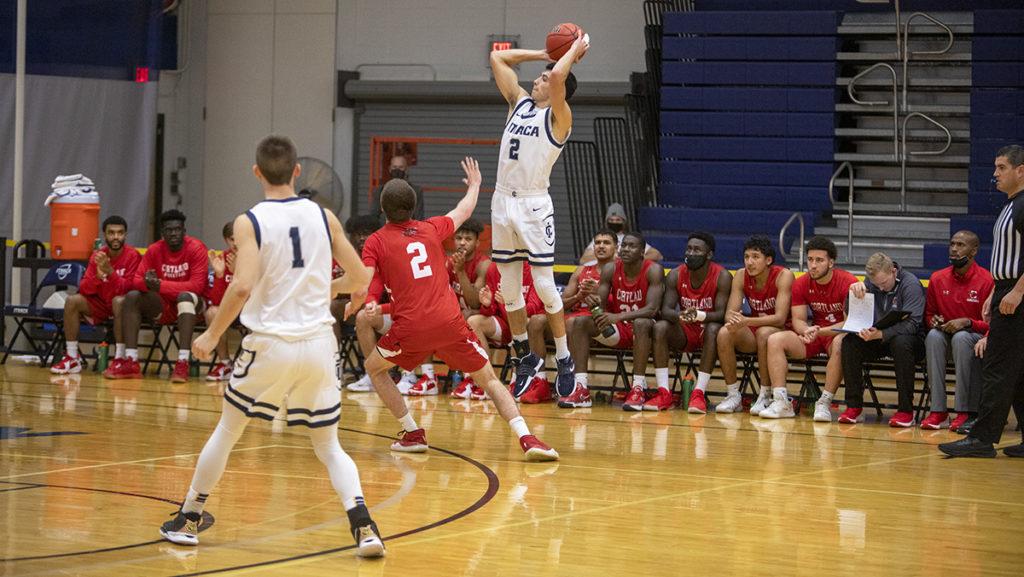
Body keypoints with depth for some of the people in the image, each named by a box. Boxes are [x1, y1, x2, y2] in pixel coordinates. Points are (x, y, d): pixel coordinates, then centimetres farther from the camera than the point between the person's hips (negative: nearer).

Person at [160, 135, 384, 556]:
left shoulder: (250, 222, -8)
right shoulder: (323, 217, 2)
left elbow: (242, 287, -20)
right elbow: (360, 278, 5)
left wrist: (211, 335, -7)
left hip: (270, 344, -2)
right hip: (318, 344, 2)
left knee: (227, 430, 18)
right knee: (329, 446, 12)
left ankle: (188, 521, 27)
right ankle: (364, 528, -9)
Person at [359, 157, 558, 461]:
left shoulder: (375, 242, 5)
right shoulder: (430, 228, 15)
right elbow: (463, 211, 35)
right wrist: (474, 185, 51)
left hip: (411, 328, -2)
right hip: (451, 323, 3)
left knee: (374, 368, 24)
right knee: (489, 378, 13)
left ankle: (413, 434, 16)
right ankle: (527, 439, -6)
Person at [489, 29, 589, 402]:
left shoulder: (558, 117, -5)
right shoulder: (519, 102, 14)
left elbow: (560, 75, -23)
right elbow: (497, 57, 17)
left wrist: (575, 51, -6)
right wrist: (545, 52, 16)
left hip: (534, 206, -6)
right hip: (503, 201, 7)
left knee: (545, 285, -5)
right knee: (509, 288, 10)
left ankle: (564, 359, 5)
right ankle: (525, 357, 23)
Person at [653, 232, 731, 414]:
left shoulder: (722, 277, -15)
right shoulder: (676, 275, -5)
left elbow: (721, 314, -22)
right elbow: (666, 310, -12)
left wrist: (699, 315, -42)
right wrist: (680, 315, -36)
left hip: (708, 329, -3)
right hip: (685, 332, 3)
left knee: (713, 329, -36)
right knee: (660, 327, -25)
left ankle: (699, 393, -40)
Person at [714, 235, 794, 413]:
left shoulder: (783, 276, -17)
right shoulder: (741, 276, -3)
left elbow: (780, 318, -26)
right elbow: (729, 314, -8)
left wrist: (746, 321, -39)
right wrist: (733, 321, -35)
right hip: (753, 333, 4)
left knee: (764, 333, -37)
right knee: (724, 333, -25)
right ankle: (733, 395, -15)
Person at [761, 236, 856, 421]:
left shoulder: (848, 283, -15)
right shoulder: (801, 284, 0)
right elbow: (798, 320, 0)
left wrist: (820, 331, -28)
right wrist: (807, 331, -25)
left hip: (838, 335, -5)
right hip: (814, 335, 5)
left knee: (840, 344, -40)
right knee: (775, 340, -17)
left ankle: (825, 403, -36)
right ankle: (781, 402, -26)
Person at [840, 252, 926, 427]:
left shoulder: (911, 284, -15)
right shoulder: (870, 283, 2)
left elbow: (911, 323, -25)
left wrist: (880, 334, -41)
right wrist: (855, 290, -22)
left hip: (908, 338, -5)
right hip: (877, 339, 5)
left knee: (901, 342, -39)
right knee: (850, 342, -23)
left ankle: (906, 409, -31)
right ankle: (853, 406, -16)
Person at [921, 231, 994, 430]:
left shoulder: (987, 281, -10)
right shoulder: (938, 279, 3)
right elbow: (928, 314, 17)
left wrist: (967, 322, -21)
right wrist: (933, 321, -6)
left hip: (976, 337, -4)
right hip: (946, 335, 4)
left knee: (961, 338, -37)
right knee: (933, 336, -30)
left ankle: (965, 411, -34)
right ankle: (937, 410, -33)